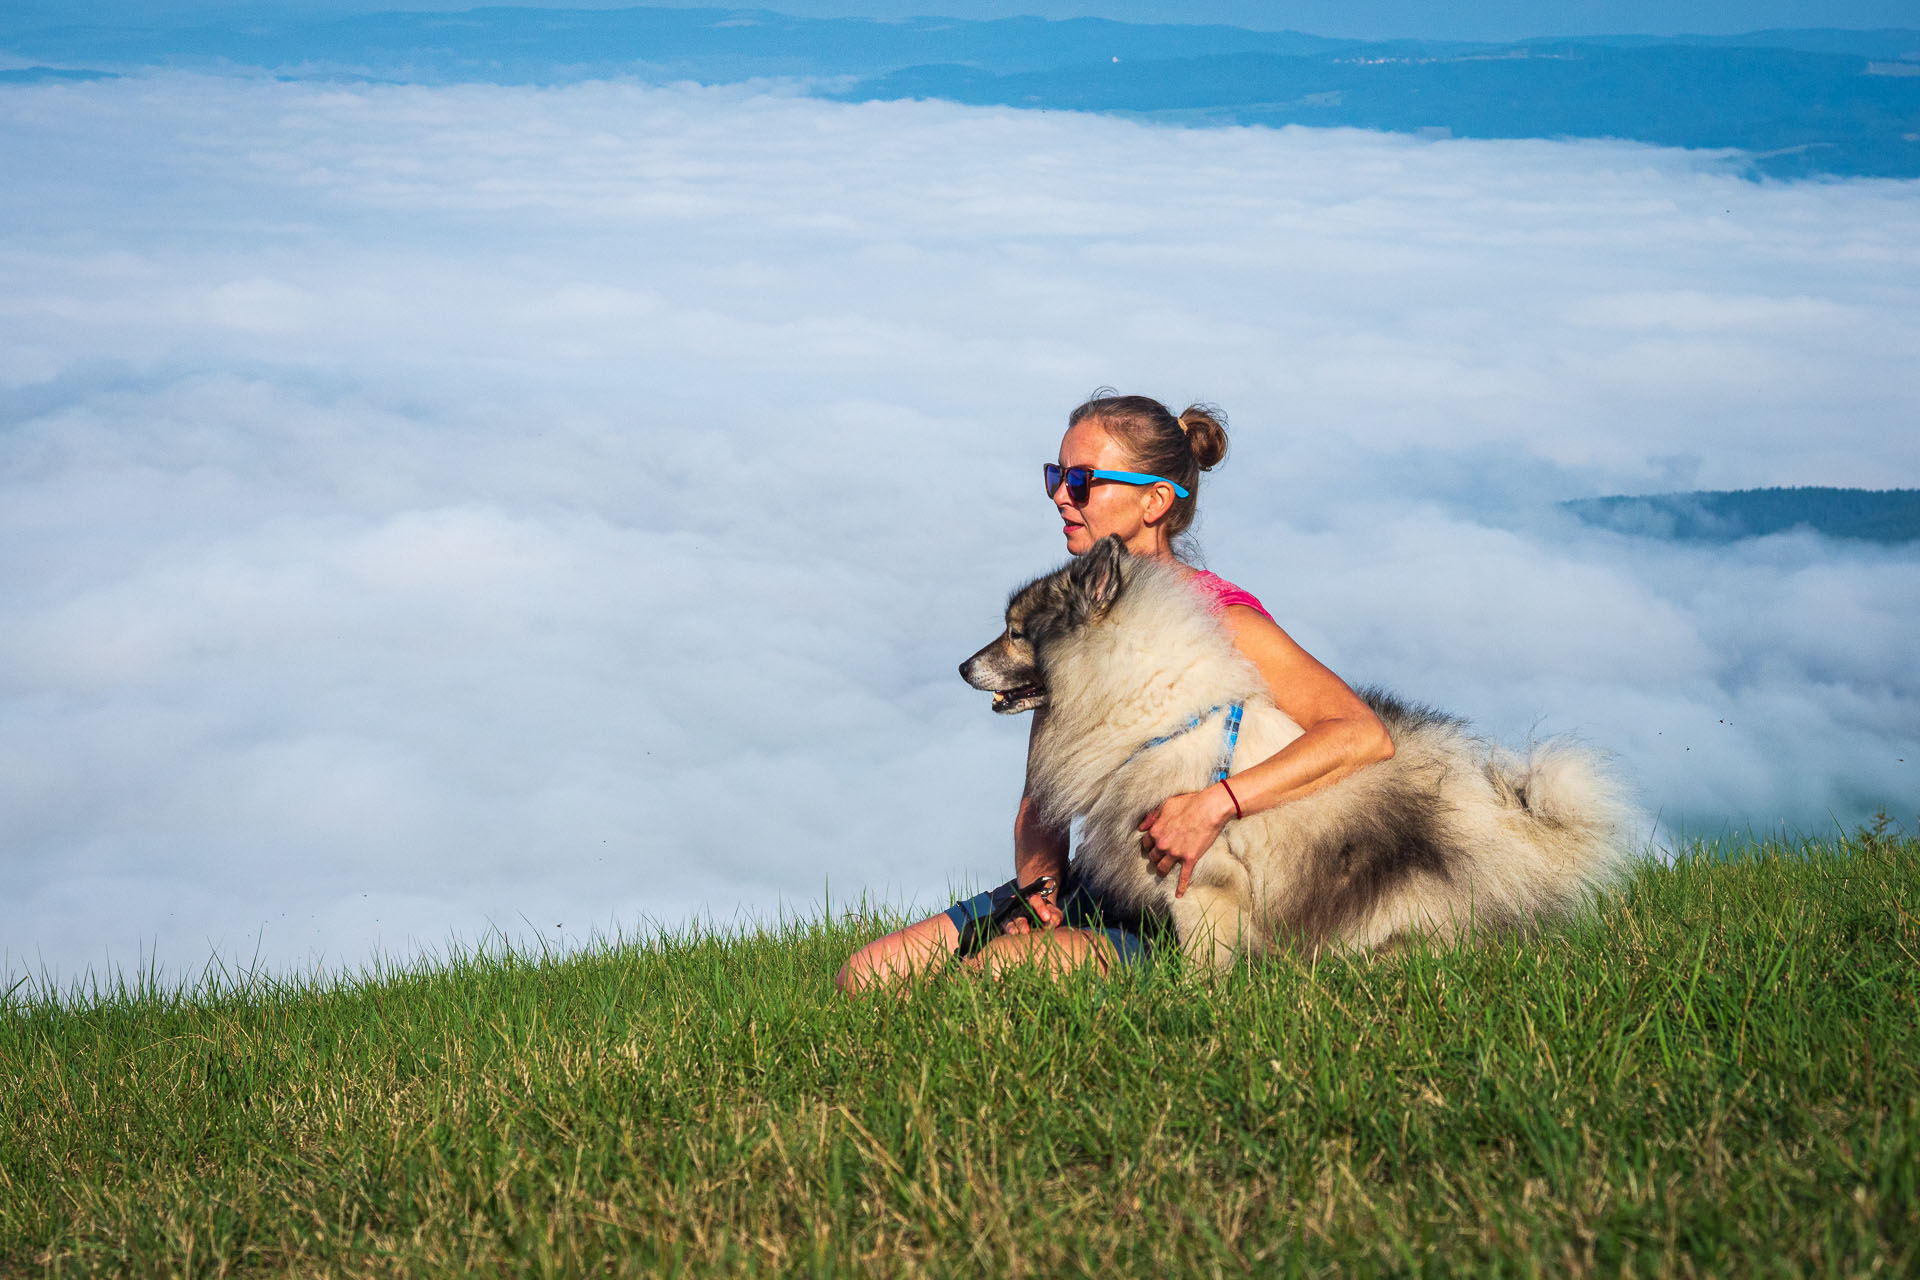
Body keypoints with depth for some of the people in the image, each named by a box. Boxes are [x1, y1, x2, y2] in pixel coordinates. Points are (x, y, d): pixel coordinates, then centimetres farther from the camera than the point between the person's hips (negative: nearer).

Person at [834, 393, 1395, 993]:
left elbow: (1365, 736, -24)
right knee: (866, 977, -8)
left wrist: (1216, 804, -31)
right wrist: (1038, 884, -9)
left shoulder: (1220, 621, -11)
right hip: (1089, 891, 7)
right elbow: (1039, 803, 13)